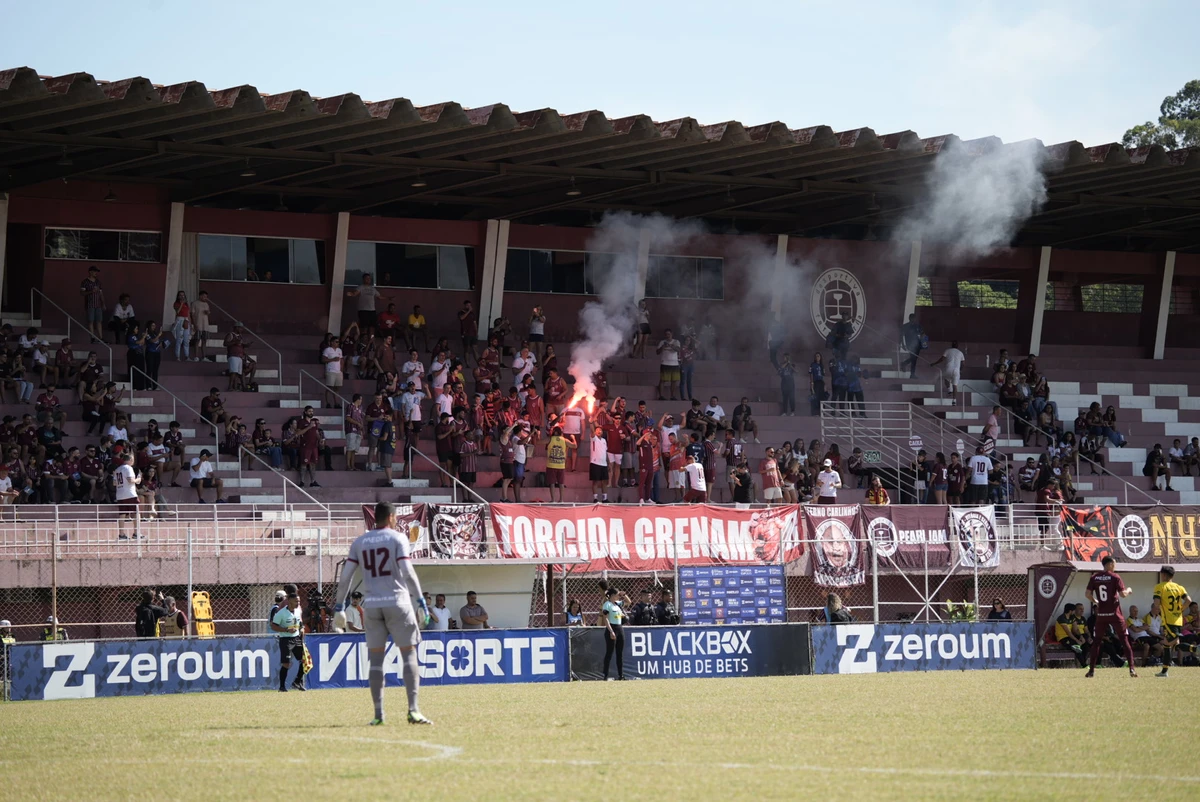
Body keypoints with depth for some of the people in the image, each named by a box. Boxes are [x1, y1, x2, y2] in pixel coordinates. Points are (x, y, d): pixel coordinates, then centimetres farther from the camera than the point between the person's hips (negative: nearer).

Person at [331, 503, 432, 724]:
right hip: (397, 602, -3)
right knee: (409, 655, -1)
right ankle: (413, 710, -12)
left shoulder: (359, 542, 9)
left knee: (375, 659, 7)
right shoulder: (397, 538, -2)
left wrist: (339, 603, 15)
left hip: (371, 605, 3)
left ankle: (378, 713, 3)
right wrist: (420, 599, -7)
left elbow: (346, 576, 6)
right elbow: (407, 572, -10)